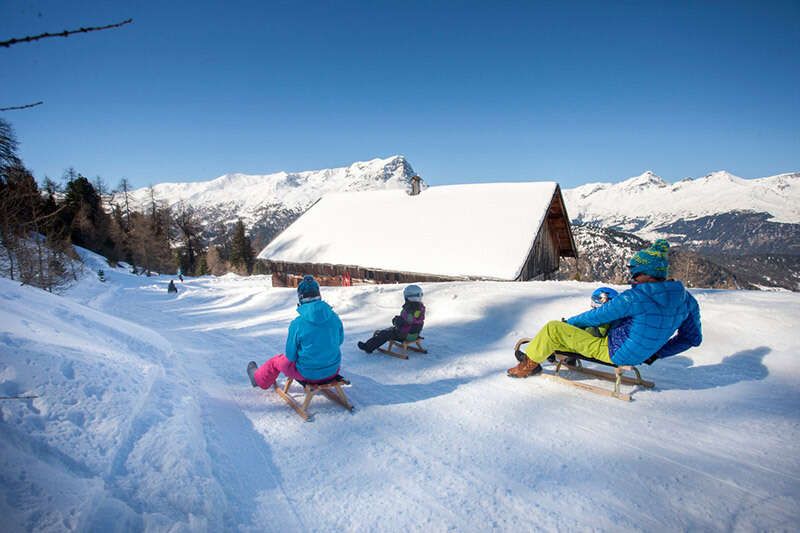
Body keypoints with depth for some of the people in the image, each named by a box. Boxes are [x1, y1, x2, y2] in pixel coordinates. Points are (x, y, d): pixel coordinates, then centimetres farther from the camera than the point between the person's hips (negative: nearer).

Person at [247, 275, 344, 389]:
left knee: (276, 361, 24)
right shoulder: (335, 317, -12)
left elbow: (290, 356, -10)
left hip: (308, 374, -2)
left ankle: (258, 378, 52)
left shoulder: (297, 323, -21)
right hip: (333, 371, 3)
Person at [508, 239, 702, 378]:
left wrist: (569, 322, 3)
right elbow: (693, 338, 7)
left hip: (612, 353, -8)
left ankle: (529, 365, 15)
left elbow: (596, 316, -16)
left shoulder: (634, 297, -29)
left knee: (553, 329, -6)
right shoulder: (686, 299, -5)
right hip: (638, 355, 9)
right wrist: (655, 353, 14)